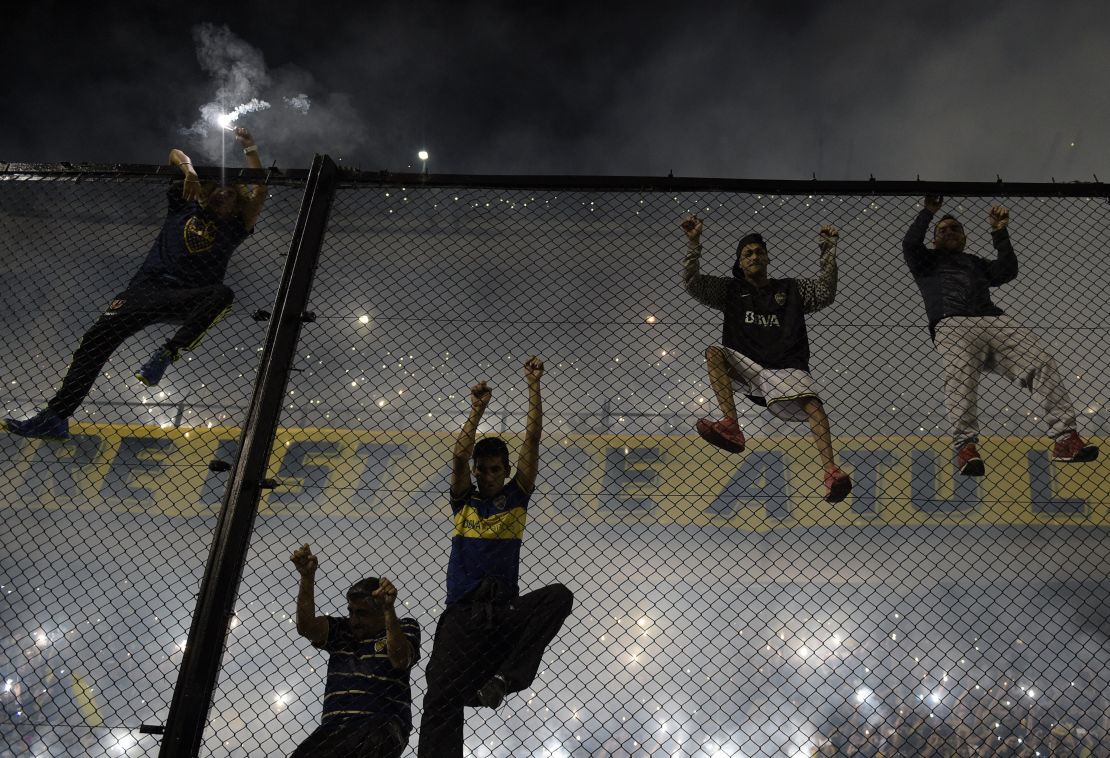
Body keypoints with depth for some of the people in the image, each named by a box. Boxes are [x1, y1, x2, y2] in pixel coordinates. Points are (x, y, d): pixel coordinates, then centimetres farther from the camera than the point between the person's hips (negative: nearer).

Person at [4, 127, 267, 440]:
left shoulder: (233, 228, 18)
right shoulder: (184, 207, 23)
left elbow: (259, 194, 6)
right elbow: (175, 153, 20)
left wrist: (250, 149, 2)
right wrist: (190, 172, -2)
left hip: (186, 300, -2)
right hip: (146, 287, 2)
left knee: (223, 293, -37)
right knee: (98, 337, -18)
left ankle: (166, 354, -38)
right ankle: (55, 417, -19)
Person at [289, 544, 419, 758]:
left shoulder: (404, 629, 13)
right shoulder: (341, 629, 22)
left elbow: (399, 660, -8)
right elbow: (306, 627, 4)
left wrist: (389, 610, -19)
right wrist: (307, 578, -8)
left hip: (382, 724, -3)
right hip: (335, 723, 3)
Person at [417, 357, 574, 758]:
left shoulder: (515, 497, 13)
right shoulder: (463, 500, 15)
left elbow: (532, 439, 7)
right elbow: (459, 456, -3)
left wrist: (533, 385, 3)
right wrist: (478, 409, -10)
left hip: (505, 610, 0)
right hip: (461, 615, 0)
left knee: (559, 596, -29)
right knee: (440, 700, -16)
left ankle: (504, 678, -29)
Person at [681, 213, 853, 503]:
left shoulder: (791, 289, 22)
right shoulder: (730, 290, 19)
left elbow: (826, 291, 10)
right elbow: (693, 283, 7)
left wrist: (828, 249, 3)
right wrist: (693, 242, -2)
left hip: (786, 368, 0)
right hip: (743, 366, 1)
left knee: (812, 404, -28)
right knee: (714, 352, -28)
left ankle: (831, 472, -41)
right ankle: (731, 427, -40)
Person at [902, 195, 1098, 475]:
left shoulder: (977, 263, 39)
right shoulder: (927, 261, 32)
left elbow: (1008, 271, 21)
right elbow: (910, 243, 11)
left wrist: (1000, 233, 16)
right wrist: (928, 212, 18)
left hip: (994, 320, 4)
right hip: (952, 323, -4)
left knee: (1041, 363, -20)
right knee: (960, 375, -34)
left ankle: (1065, 438, -29)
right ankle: (965, 447, -49)